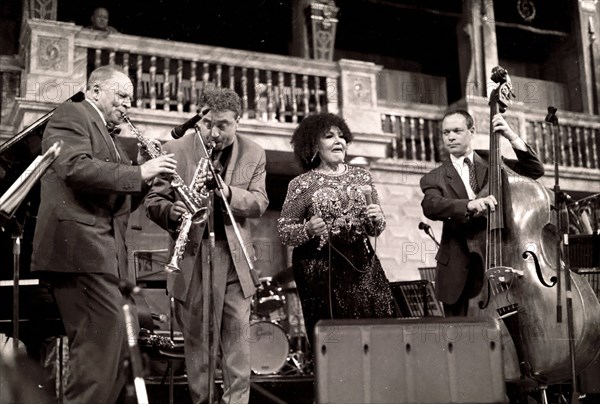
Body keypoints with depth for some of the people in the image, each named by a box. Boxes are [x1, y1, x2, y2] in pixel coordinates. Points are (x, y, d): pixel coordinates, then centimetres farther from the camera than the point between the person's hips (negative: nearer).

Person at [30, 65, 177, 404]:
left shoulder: (110, 136, 28)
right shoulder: (71, 115, 0)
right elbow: (75, 167, -19)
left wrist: (146, 176, 8)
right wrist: (139, 172, -18)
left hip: (102, 250, 10)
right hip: (79, 244, -10)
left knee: (101, 341, 8)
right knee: (107, 335, -16)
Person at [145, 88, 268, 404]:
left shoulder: (253, 154, 4)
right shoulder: (176, 149, -1)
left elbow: (259, 203, -3)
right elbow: (153, 200, 0)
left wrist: (227, 191, -22)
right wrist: (172, 210, -23)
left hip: (234, 255, 1)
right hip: (191, 255, -1)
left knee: (236, 333, 0)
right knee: (194, 335, 6)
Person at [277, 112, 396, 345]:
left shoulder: (361, 177, 13)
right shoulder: (301, 184, 2)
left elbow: (375, 230, 17)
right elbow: (283, 232, 1)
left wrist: (376, 219, -4)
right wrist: (308, 229, -17)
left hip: (362, 265, 3)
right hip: (321, 269, -3)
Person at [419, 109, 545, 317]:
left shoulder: (491, 162, 10)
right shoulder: (434, 178, 4)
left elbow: (535, 170, 3)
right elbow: (430, 206, -17)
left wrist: (512, 138, -10)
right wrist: (469, 205, -34)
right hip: (458, 272, 0)